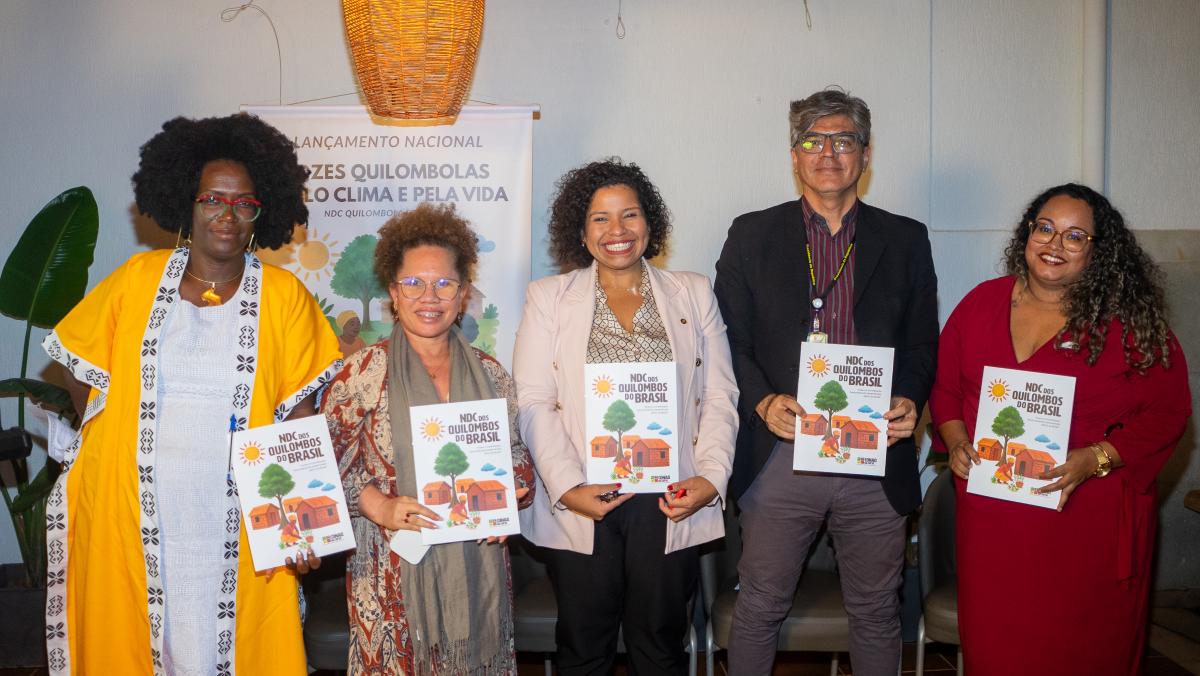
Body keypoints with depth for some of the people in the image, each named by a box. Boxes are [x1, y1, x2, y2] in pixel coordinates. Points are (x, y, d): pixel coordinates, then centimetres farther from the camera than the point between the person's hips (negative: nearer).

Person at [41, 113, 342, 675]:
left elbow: (300, 413, 0)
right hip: (132, 510, 2)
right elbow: (84, 373, 14)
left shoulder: (283, 296, -1)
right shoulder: (137, 279, 4)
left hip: (238, 519, -1)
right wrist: (112, 441, 6)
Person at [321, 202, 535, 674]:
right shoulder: (364, 373, -4)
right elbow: (330, 465, -3)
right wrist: (380, 507, -17)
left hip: (476, 570, 3)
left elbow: (518, 458, 13)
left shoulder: (489, 373, 6)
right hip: (393, 572, -3)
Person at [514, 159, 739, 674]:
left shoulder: (692, 293, 10)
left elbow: (719, 396, 6)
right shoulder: (548, 297, 5)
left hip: (669, 505, 1)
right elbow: (533, 402, -2)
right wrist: (567, 487, -13)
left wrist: (712, 478, -7)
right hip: (580, 506, 0)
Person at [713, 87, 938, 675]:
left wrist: (909, 400, -9)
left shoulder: (905, 240, 8)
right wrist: (763, 401, -15)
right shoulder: (752, 236, 4)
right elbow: (730, 340, 2)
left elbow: (923, 342, 10)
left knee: (876, 613, 15)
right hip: (780, 457, -1)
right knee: (759, 609, 9)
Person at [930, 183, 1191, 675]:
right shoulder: (982, 302, 4)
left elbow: (1167, 410, -4)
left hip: (1089, 520, -2)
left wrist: (1094, 459, -17)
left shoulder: (1128, 321, -5)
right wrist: (956, 440, -6)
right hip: (991, 518, 3)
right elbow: (945, 386, 11)